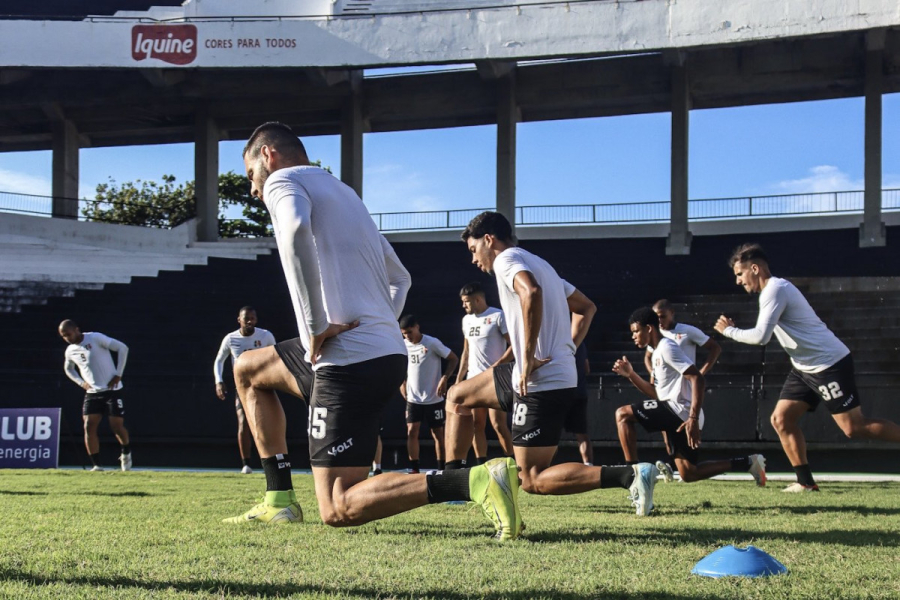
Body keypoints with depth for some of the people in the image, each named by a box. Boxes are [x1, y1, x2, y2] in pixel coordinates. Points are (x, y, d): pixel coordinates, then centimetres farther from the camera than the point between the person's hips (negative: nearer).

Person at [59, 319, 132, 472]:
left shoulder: (95, 338, -13)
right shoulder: (70, 351, 7)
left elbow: (122, 348, -12)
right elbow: (68, 369, 28)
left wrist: (118, 375, -12)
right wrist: (82, 383, 9)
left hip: (112, 390, -5)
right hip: (92, 392, 5)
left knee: (117, 426, -5)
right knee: (89, 427, -8)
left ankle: (126, 454, 24)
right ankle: (96, 465, -1)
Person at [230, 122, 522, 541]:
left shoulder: (282, 180, 1)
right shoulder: (343, 192, 28)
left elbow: (295, 228, -25)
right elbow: (399, 278, 32)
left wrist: (316, 326, -20)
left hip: (348, 360, -9)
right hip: (388, 352, 9)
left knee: (339, 511, -11)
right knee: (247, 369, 28)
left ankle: (476, 482, -25)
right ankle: (280, 501, 20)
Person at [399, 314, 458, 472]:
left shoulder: (432, 343, -12)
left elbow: (454, 359, -7)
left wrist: (444, 378, -17)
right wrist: (402, 383, 7)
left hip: (434, 398, -3)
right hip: (413, 399, 3)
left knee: (437, 433, 4)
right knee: (412, 431, -8)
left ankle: (441, 468, 13)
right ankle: (414, 469, -5)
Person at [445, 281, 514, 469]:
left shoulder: (498, 316, -8)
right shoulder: (466, 320, 15)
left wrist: (496, 366, -19)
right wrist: (459, 378, 13)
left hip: (495, 378, -7)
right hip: (473, 379, 7)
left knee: (498, 424, -12)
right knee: (475, 424, 3)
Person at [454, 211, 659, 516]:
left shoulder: (506, 259, -6)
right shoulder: (539, 263, 23)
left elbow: (531, 292, -29)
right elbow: (587, 307, 29)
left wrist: (528, 357, -25)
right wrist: (567, 350, 21)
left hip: (539, 382, -10)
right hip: (563, 376, 10)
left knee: (534, 480, -11)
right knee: (457, 397, 27)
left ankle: (630, 475, -23)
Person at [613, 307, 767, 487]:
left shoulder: (667, 347, -11)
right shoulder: (657, 352, 20)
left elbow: (698, 379, -19)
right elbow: (656, 393, 25)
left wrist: (693, 418, -27)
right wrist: (630, 374, 14)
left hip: (678, 410, -10)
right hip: (677, 415, 10)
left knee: (622, 414, -10)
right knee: (689, 474, 13)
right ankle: (748, 463, 15)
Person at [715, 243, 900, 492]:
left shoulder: (775, 289, -18)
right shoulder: (775, 288, 14)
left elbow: (760, 336, -26)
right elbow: (764, 334, 21)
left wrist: (729, 330, -13)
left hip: (829, 363, -10)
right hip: (806, 367, 10)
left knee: (854, 428, -10)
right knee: (781, 419, 2)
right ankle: (806, 482, 4)